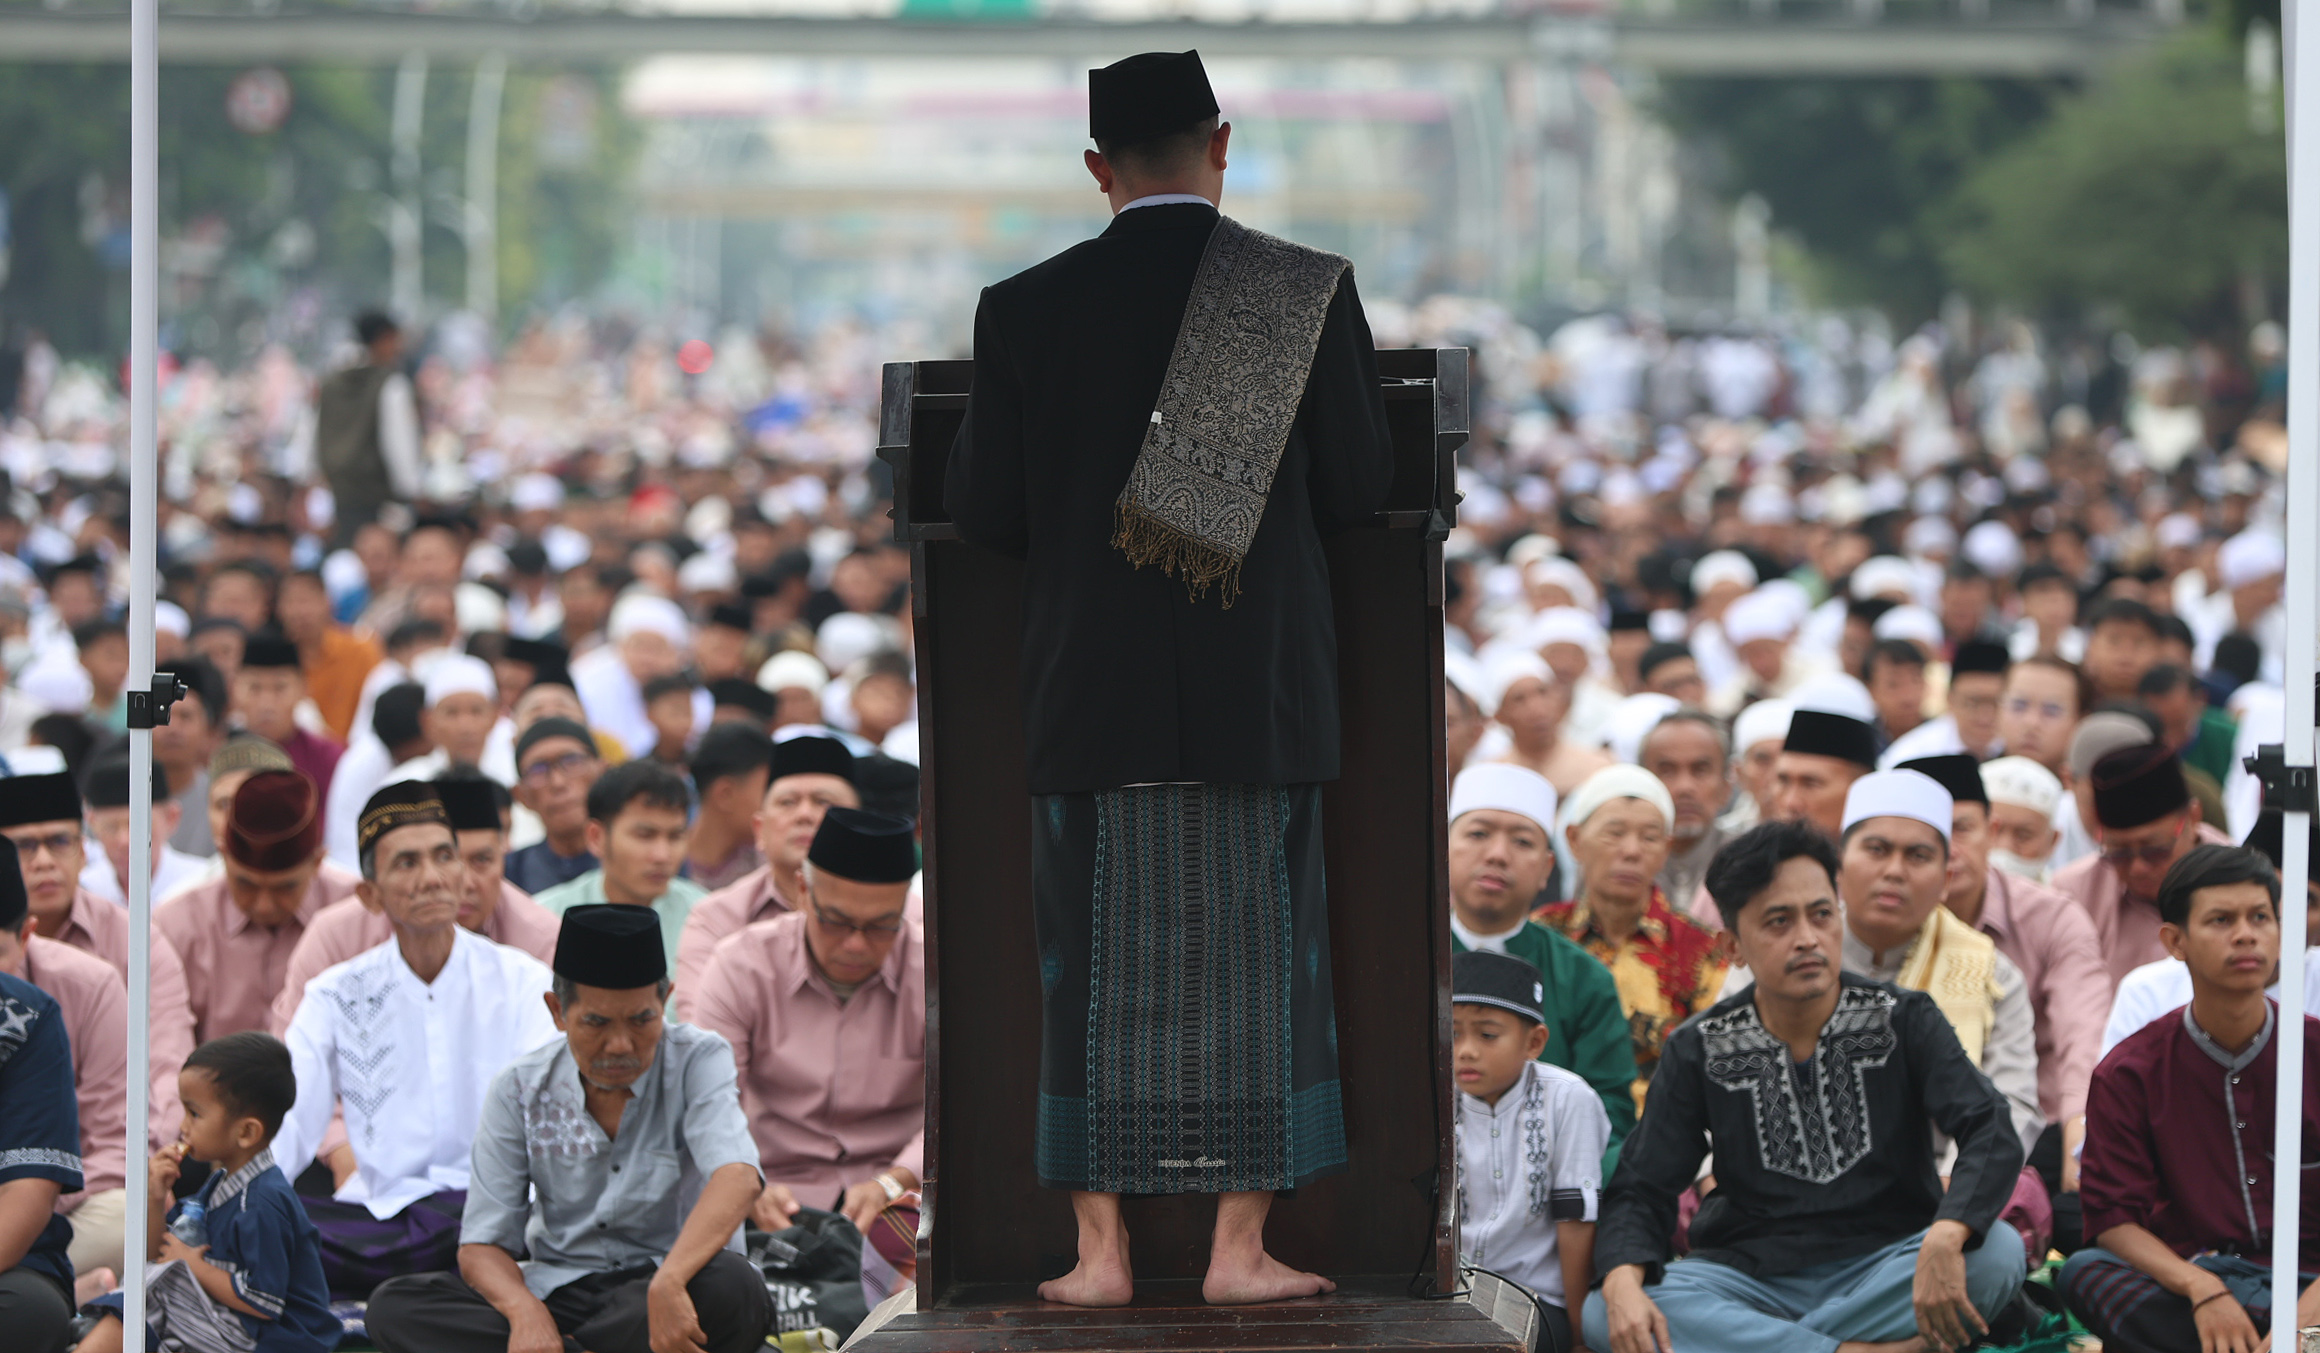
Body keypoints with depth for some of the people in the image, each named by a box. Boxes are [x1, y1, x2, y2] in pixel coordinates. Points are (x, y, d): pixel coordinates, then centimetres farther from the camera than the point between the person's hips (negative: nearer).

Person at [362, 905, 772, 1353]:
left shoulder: (699, 1061, -7)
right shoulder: (519, 1089, 1)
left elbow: (738, 1178, -26)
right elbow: (481, 1245, -2)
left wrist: (669, 1284, -46)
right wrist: (525, 1312, -27)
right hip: (557, 1294, 3)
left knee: (729, 1287, -38)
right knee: (394, 1305, -20)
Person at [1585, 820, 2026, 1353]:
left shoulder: (1903, 1022, 0)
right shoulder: (1698, 1050, 4)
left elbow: (1993, 1136, -14)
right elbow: (1641, 1190, 0)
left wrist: (1945, 1237, -37)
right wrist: (1622, 1283, -25)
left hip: (1885, 1269, -1)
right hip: (1753, 1278, 1)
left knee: (1997, 1252, -32)